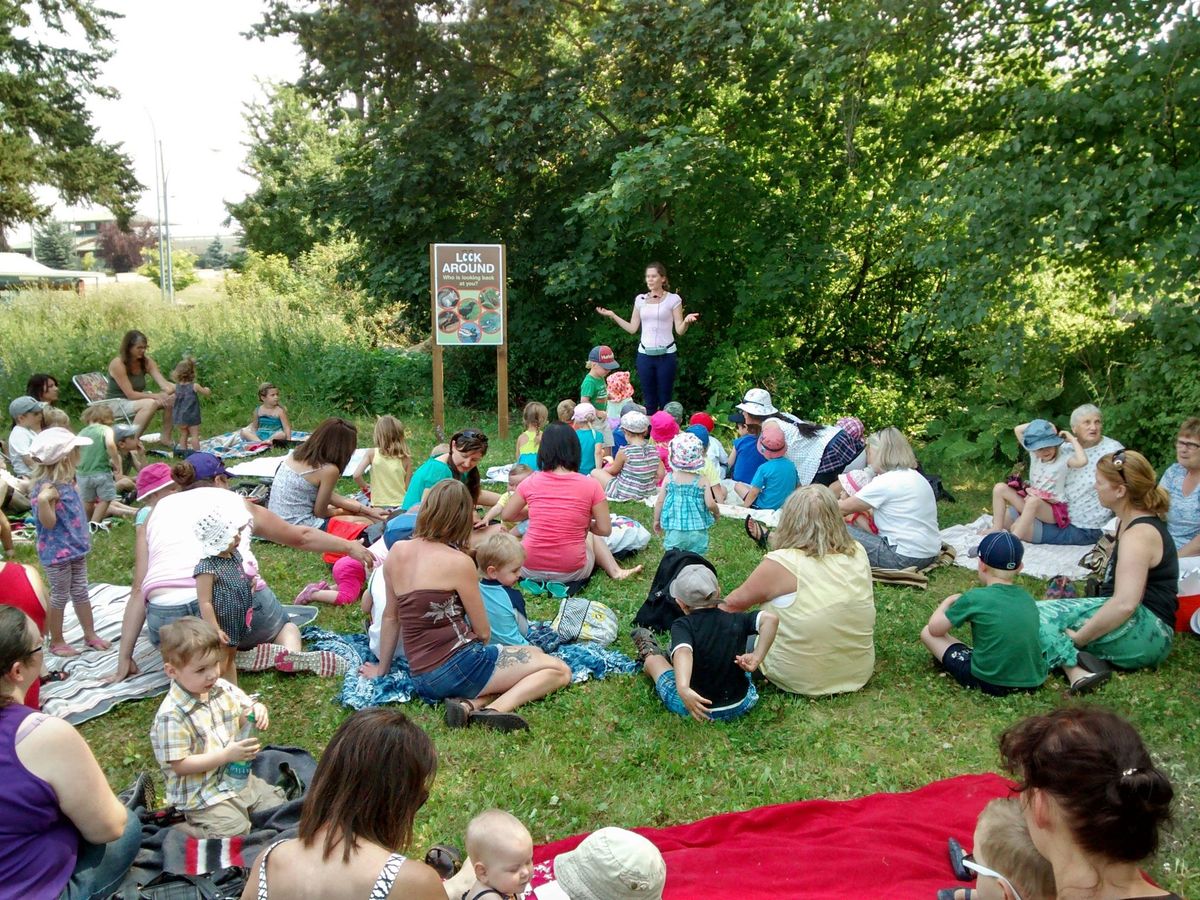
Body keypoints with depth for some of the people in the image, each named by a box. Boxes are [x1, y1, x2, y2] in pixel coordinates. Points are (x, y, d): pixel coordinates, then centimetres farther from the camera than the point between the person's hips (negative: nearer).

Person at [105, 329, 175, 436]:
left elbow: (163, 383, -11)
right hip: (115, 403, -7)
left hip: (136, 399, 7)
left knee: (171, 399, -13)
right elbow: (130, 394, -23)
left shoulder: (146, 361, -2)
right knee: (150, 403, -34)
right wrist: (156, 396, -30)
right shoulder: (118, 364, -19)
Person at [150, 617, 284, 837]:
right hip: (202, 793, -7)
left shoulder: (223, 689, -2)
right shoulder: (171, 715, -22)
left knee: (277, 805, 3)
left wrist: (258, 709, -13)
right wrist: (226, 755, -28)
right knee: (236, 833, -20)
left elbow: (245, 711, 13)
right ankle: (178, 832, -1)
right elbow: (179, 765, -21)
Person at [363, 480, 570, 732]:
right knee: (559, 671, 1)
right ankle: (495, 709, -19)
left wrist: (382, 668, 28)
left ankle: (469, 704, -2)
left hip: (421, 678, 7)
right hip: (457, 665, -7)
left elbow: (390, 616, 16)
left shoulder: (397, 551, 7)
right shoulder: (458, 562, -11)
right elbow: (483, 632, -3)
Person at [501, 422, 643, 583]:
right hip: (571, 572, 0)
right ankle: (616, 571, 20)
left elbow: (506, 516, 8)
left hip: (530, 569, 0)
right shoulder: (590, 485, -9)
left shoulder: (531, 481, -4)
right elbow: (605, 530, -4)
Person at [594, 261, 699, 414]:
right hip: (645, 354, 3)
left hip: (666, 354, -3)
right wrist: (612, 315, 7)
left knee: (665, 401, -1)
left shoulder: (673, 299, -1)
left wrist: (686, 321, -25)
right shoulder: (640, 299, 9)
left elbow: (679, 330, -4)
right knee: (649, 401, 7)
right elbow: (632, 328, 12)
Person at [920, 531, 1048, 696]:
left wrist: (947, 602, 14)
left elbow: (934, 628, -3)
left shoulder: (975, 598, -14)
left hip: (990, 683, -5)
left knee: (927, 632, 5)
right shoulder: (1027, 597, 2)